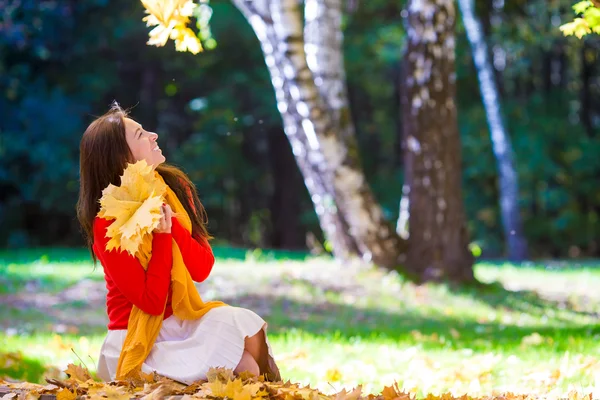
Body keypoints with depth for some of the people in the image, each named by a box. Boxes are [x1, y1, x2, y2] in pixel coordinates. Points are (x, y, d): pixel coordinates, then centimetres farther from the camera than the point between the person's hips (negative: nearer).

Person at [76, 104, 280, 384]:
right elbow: (152, 302, -19)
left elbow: (203, 269, -5)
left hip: (181, 321, 6)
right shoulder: (107, 225, -18)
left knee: (246, 324, -23)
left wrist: (170, 224, -19)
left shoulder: (173, 187, -1)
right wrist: (162, 235, -21)